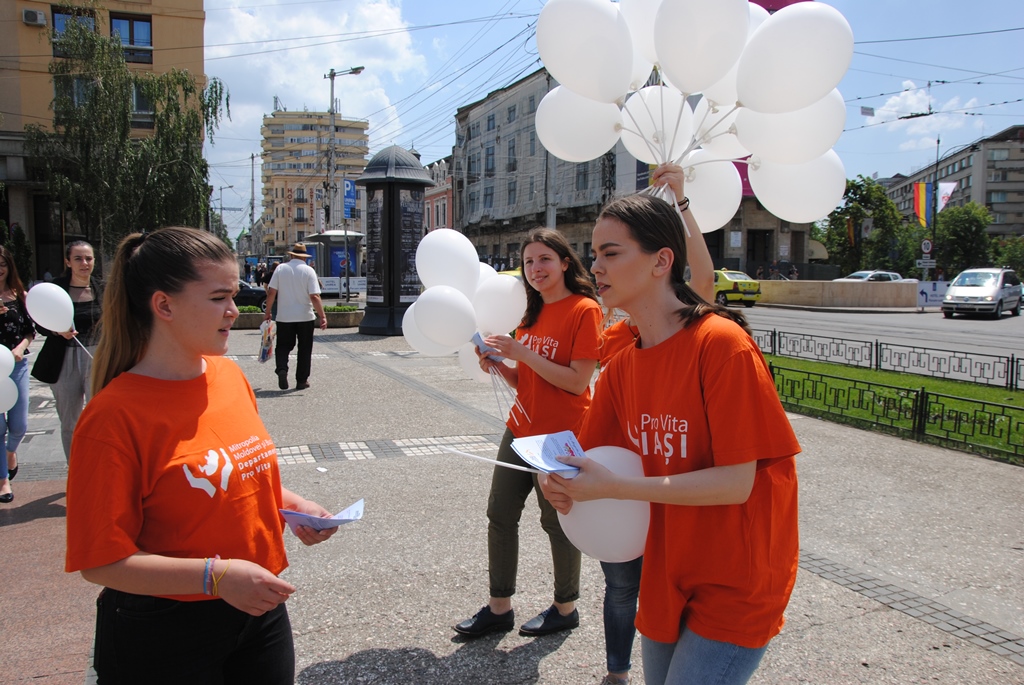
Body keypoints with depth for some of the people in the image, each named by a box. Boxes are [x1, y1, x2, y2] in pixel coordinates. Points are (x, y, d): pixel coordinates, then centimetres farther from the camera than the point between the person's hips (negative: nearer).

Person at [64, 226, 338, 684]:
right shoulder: (114, 415, -19)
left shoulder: (230, 376, 1)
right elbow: (101, 561, -18)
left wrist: (291, 505, -1)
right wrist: (215, 576, -27)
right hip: (163, 636, -6)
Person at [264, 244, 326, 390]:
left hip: (284, 317, 1)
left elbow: (271, 292, -3)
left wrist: (268, 312, 7)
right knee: (304, 349, 11)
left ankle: (282, 369, -12)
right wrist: (323, 316, -11)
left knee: (283, 346, 14)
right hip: (305, 317, -1)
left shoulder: (280, 268, -1)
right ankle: (302, 381, 13)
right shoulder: (308, 270, -6)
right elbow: (314, 297, -14)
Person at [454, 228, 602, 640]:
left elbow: (577, 382, -20)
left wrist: (521, 352, -21)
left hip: (560, 436, -8)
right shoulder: (533, 314, 11)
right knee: (500, 515, 10)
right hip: (520, 429, 8)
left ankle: (565, 609, 26)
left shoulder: (584, 310, -13)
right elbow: (525, 383, 13)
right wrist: (499, 365, -6)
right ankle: (499, 608, 24)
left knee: (557, 521, 5)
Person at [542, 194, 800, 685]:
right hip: (667, 579, 7)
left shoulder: (722, 343, -21)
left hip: (735, 585, -6)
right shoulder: (621, 367, 1)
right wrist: (562, 480, -17)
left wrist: (614, 487, -28)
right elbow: (591, 458, 6)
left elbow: (736, 482, -23)